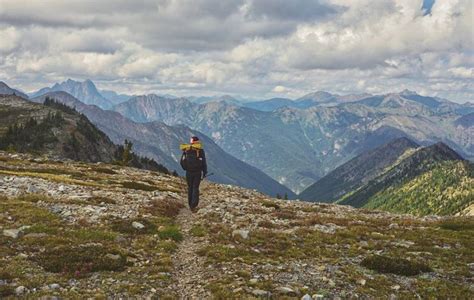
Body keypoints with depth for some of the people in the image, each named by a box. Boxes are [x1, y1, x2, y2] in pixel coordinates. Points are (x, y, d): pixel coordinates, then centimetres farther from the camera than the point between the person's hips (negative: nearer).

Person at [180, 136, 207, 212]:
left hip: (189, 172, 2)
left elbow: (182, 162, 5)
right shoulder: (200, 151, -8)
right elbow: (204, 163, -9)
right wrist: (205, 172, 1)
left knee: (190, 188, 15)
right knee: (195, 189, 2)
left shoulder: (186, 150, 0)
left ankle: (191, 205, 19)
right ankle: (194, 206, -7)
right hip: (198, 172, -2)